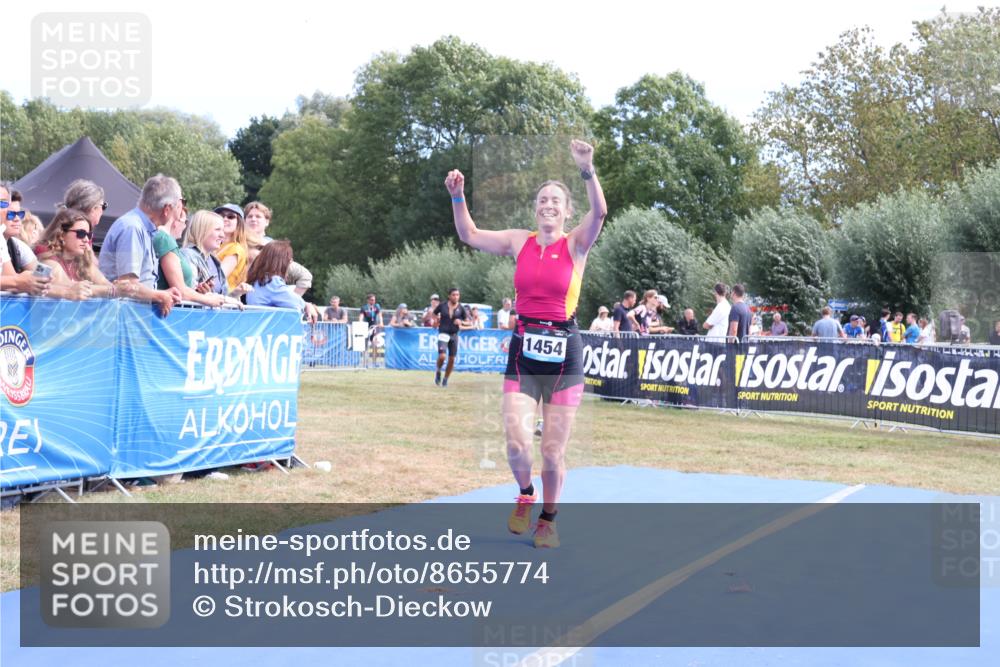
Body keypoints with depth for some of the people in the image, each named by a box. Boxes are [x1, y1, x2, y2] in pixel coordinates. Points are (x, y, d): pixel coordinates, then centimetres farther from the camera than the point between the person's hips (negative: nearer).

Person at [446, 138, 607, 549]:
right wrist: (457, 196, -2)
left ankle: (548, 519, 25)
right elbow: (469, 235, 12)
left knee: (553, 452, 2)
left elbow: (599, 212, -19)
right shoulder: (520, 242, 7)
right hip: (524, 350, 2)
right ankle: (525, 496, 22)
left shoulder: (576, 244, -1)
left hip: (563, 353, -2)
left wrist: (587, 171, -33)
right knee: (517, 443, -11)